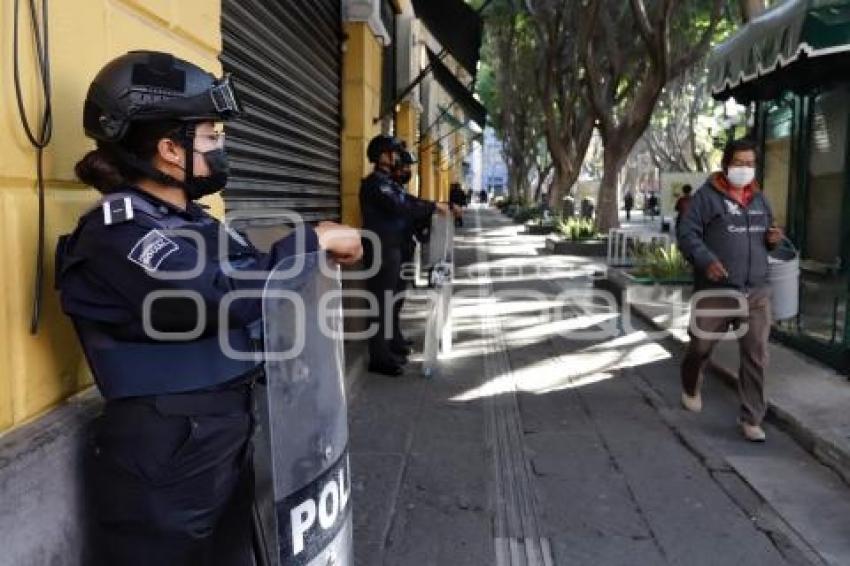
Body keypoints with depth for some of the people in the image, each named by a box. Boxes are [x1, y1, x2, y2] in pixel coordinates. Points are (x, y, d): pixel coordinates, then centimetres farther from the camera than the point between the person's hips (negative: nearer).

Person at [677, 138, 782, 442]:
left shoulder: (759, 198, 15)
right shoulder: (706, 196, -5)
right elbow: (686, 233, -10)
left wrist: (772, 239, 4)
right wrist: (705, 260, -25)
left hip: (756, 293, 4)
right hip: (715, 291, -4)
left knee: (756, 357, 2)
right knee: (701, 346, 11)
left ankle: (751, 418, 13)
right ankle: (690, 389, 41)